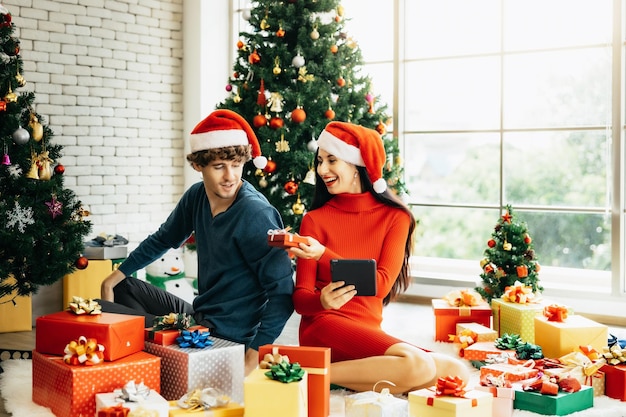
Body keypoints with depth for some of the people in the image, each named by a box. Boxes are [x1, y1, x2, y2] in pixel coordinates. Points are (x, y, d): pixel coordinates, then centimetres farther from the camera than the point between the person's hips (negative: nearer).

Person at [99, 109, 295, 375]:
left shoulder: (255, 214, -24)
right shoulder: (197, 196, -2)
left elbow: (283, 294, -24)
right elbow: (163, 240, 16)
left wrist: (250, 361, -27)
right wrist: (115, 277, 12)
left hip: (225, 336, -7)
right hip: (198, 315, 7)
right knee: (123, 287, 20)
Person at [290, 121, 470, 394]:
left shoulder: (395, 216, 7)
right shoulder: (314, 219, 3)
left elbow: (381, 285, -7)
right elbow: (300, 297, 0)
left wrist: (323, 254, -19)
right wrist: (322, 301, -24)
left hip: (369, 330, 5)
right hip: (324, 327, -5)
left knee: (456, 372, -16)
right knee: (417, 365, -28)